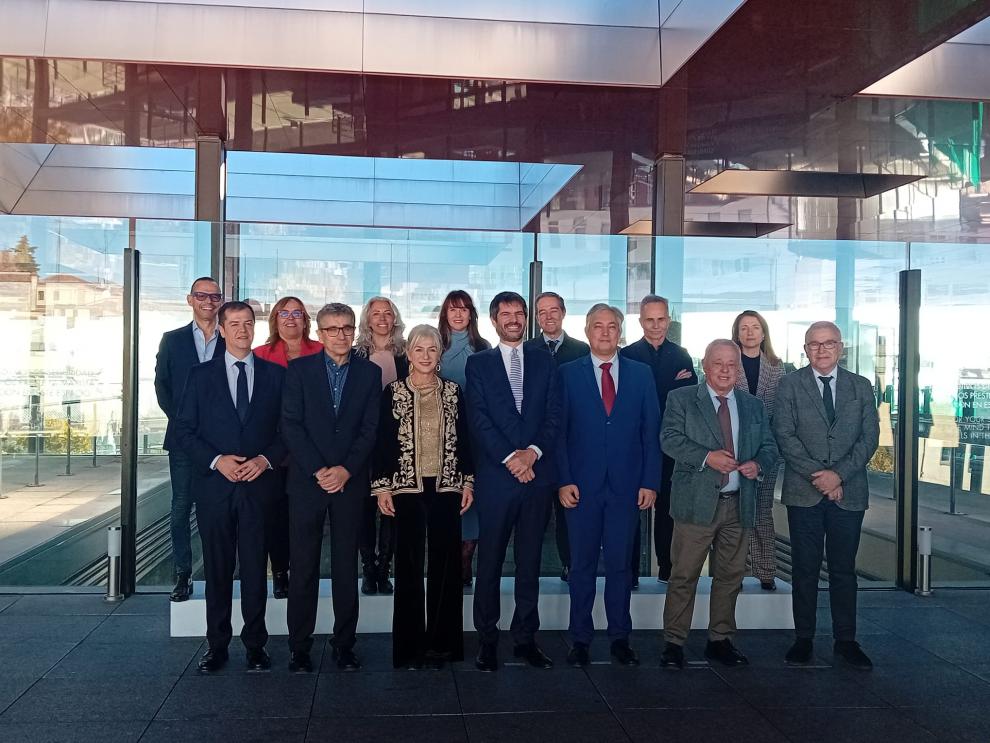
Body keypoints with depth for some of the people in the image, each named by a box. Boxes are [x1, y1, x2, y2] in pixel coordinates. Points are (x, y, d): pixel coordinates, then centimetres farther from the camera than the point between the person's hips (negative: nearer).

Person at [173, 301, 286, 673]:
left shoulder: (276, 374, 6)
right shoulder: (201, 375, 6)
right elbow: (184, 429, 3)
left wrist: (266, 459, -10)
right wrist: (216, 460, -10)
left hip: (258, 485, 0)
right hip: (214, 485, 1)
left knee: (255, 567, 4)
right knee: (217, 568, 7)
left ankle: (255, 644, 15)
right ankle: (217, 646, 18)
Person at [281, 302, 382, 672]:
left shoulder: (369, 372, 7)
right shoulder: (299, 369, 4)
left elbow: (371, 428, 1)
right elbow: (291, 424, -3)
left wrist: (346, 470, -10)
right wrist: (318, 470, -11)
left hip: (350, 481, 1)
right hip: (306, 480, -1)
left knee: (347, 566, 6)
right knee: (303, 567, 3)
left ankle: (344, 644, 16)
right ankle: (299, 647, 13)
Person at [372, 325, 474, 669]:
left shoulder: (453, 392, 6)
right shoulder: (393, 392, 1)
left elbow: (463, 440, 9)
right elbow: (382, 442, 1)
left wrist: (467, 482, 5)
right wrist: (381, 487, -4)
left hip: (446, 488, 2)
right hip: (407, 488, -2)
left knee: (445, 564, 5)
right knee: (409, 566, 4)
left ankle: (441, 641, 16)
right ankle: (411, 644, 13)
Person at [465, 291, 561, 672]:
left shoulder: (544, 361, 12)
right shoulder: (478, 363, 5)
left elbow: (554, 413, 5)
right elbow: (478, 418, -4)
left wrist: (533, 451, -10)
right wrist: (510, 457, -13)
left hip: (537, 474, 2)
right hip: (496, 475, -2)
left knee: (530, 562, 9)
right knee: (490, 562, 4)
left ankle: (525, 637, 18)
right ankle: (487, 639, 15)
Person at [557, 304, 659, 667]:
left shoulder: (641, 374, 7)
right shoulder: (568, 374, 3)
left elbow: (651, 431, 6)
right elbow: (559, 431, 0)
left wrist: (649, 482, 0)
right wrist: (563, 480, -8)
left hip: (626, 485, 1)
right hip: (582, 485, -1)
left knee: (620, 564, 9)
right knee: (582, 565, 7)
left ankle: (620, 638, 21)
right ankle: (580, 639, 18)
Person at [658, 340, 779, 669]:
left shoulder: (753, 406, 14)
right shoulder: (681, 399, 1)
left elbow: (769, 446, 14)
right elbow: (670, 439, -10)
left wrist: (758, 464, -8)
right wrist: (707, 457, -23)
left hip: (740, 505, 4)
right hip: (697, 503, -4)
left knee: (730, 576, 12)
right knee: (684, 576, -1)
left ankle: (720, 640, 24)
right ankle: (674, 642, 8)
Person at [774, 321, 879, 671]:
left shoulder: (861, 387, 8)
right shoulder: (790, 385, 2)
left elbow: (870, 437, 2)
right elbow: (785, 436, -6)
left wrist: (839, 474, -12)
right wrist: (818, 475, -14)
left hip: (849, 493, 2)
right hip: (804, 493, -1)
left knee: (844, 569, 9)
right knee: (805, 569, 6)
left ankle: (845, 641, 19)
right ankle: (803, 639, 16)